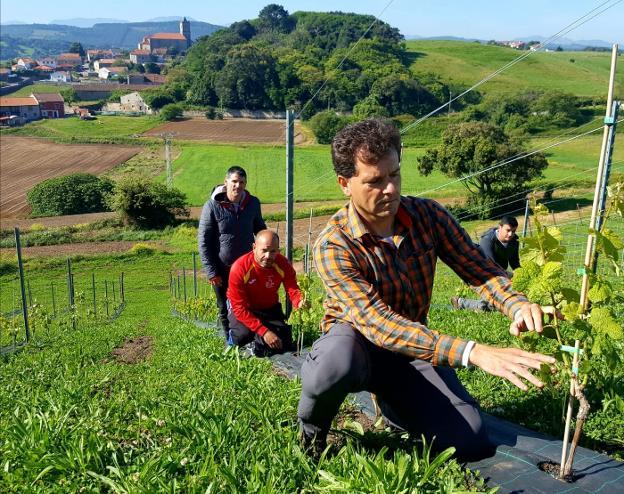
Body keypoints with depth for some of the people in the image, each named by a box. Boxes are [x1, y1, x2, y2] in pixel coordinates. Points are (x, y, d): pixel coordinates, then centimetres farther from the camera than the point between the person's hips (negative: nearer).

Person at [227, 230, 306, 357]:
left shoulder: (283, 264, -20)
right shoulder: (239, 268, -31)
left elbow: (293, 290, -21)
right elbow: (239, 307, -30)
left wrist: (300, 302, -48)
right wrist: (264, 332, -36)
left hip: (270, 308, 4)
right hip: (244, 309, -3)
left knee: (284, 344, -8)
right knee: (243, 335, -32)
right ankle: (233, 337, 5)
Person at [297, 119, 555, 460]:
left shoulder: (427, 215, -10)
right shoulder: (333, 246, -26)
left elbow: (479, 267, -8)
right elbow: (377, 323, -35)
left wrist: (517, 305, -32)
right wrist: (473, 352, -44)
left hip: (415, 347, 4)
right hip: (355, 341, -4)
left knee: (471, 443, -12)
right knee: (337, 364, -41)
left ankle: (390, 401, 18)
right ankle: (311, 434, -4)